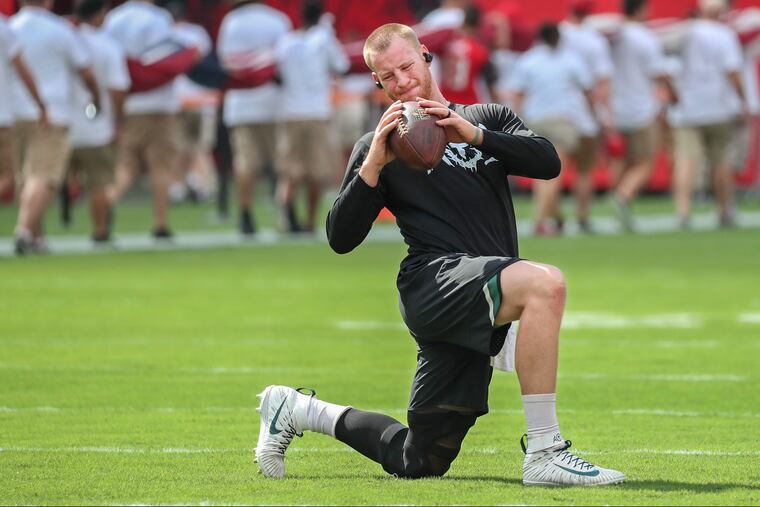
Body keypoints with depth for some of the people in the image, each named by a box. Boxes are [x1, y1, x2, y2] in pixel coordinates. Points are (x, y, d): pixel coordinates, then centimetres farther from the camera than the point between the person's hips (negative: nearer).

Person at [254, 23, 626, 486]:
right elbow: (341, 239, 1)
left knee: (418, 461, 9)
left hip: (476, 317, 5)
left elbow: (548, 162, 1)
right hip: (435, 280, -5)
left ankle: (298, 411, 31)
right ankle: (544, 454, -34)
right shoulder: (380, 147, 10)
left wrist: (475, 135, -12)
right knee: (544, 283, -34)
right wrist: (373, 165, -10)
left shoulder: (488, 118, 19)